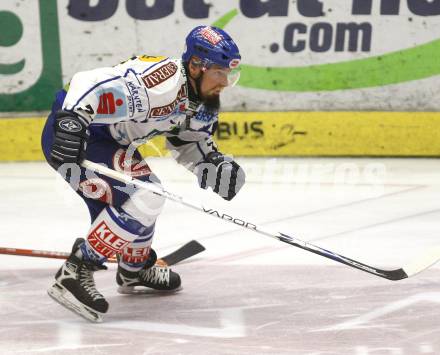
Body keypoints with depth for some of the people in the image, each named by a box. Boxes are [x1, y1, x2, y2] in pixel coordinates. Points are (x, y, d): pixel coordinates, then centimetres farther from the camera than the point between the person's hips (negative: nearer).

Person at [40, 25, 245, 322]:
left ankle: (136, 270, 47)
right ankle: (74, 275, -17)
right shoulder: (161, 82, -29)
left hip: (106, 137, 11)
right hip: (69, 133, -11)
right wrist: (71, 124, -45)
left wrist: (213, 162, -6)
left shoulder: (200, 99, 2)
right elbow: (88, 85, -35)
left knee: (148, 196, 22)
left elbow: (187, 140, 13)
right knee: (143, 198, -20)